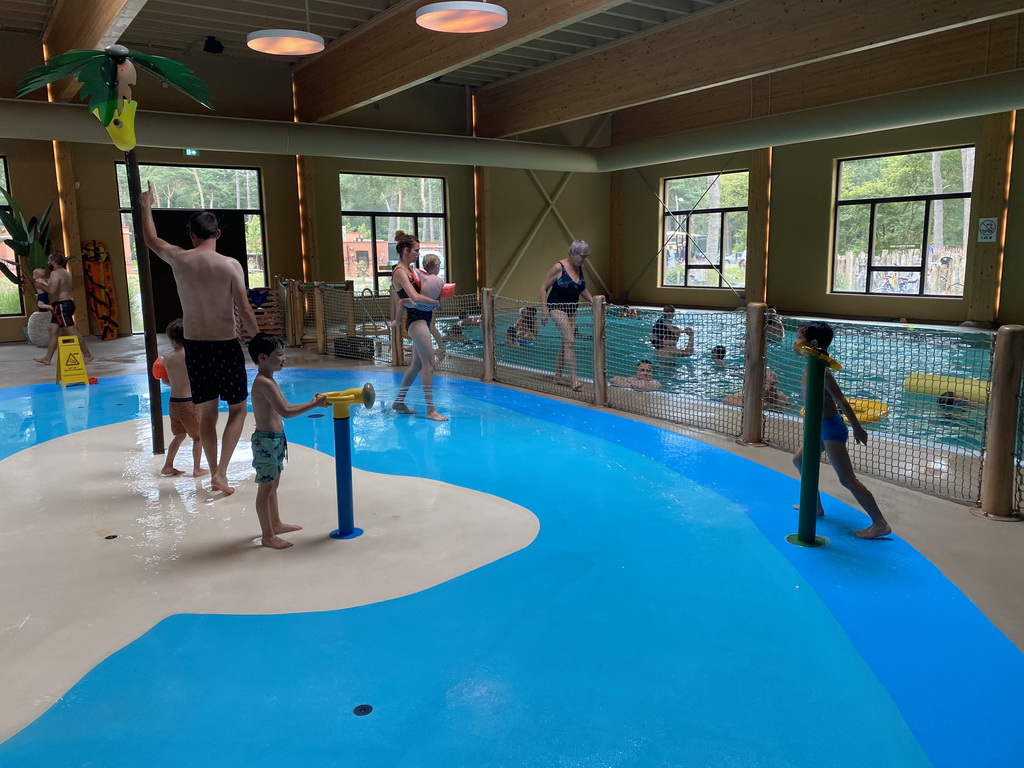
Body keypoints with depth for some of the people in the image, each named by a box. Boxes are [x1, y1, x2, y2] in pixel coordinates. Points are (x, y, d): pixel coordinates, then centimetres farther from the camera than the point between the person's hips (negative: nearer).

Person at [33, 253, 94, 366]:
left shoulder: (55, 273, -13)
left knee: (72, 331, -9)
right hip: (66, 304, 11)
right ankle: (47, 358, 13)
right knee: (54, 332, 10)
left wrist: (41, 286, -9)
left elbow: (52, 290, -24)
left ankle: (87, 355, -9)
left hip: (61, 306, -11)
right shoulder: (64, 272, 19)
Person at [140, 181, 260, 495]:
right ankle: (221, 472, -2)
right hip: (226, 345, -3)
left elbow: (151, 240, 20)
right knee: (237, 409, 11)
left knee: (207, 413, 13)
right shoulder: (230, 265, -12)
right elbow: (245, 313, -12)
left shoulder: (179, 259, -2)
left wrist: (146, 206, 35)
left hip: (195, 346, 3)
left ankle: (215, 474, 20)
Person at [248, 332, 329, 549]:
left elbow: (284, 408, 15)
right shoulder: (264, 383, -21)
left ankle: (276, 524, 35)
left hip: (275, 438, 10)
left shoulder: (269, 381, 12)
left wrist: (311, 403, 6)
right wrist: (313, 405, -21)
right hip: (266, 440, -10)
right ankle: (267, 536, 6)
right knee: (265, 488, -2)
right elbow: (285, 412, -26)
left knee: (273, 485, 21)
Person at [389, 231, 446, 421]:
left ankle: (399, 401, 28)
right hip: (417, 321, -10)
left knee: (416, 364, 17)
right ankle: (430, 410, -7)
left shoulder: (410, 269, 15)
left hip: (423, 319, 10)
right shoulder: (400, 271, -13)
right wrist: (436, 302, -13)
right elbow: (415, 297, -25)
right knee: (429, 364, -10)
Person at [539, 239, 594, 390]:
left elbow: (583, 289, 19)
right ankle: (574, 379, -21)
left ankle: (558, 376, 23)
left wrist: (593, 301, 4)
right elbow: (544, 288, -11)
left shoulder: (580, 268, 5)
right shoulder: (559, 268, -15)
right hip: (557, 307, -8)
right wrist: (544, 311, -16)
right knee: (570, 341, -18)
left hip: (571, 309, 8)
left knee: (565, 343, 11)